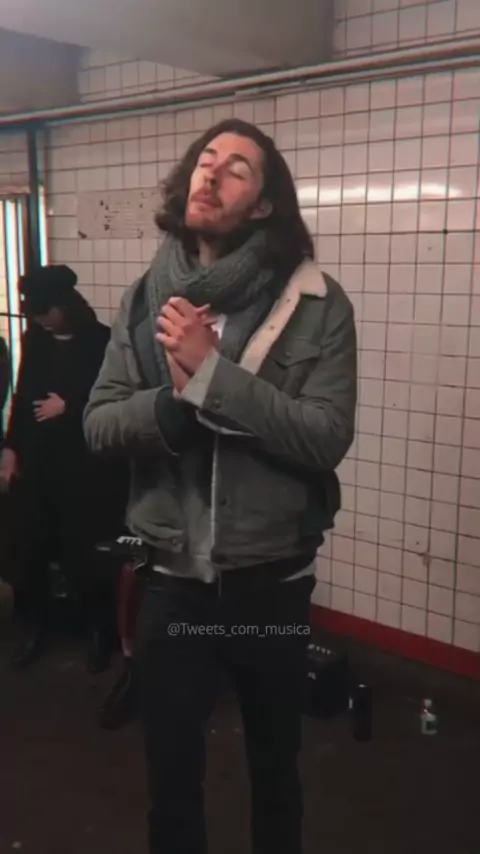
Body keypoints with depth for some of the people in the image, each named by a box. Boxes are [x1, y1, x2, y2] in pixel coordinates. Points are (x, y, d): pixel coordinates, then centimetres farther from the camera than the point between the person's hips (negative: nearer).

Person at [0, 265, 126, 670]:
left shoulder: (101, 341, -7)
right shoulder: (35, 340, 8)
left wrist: (68, 406, -11)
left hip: (81, 464, -4)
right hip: (35, 460, 5)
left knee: (78, 547, -2)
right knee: (33, 546, 7)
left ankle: (99, 626, 19)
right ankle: (36, 625, 26)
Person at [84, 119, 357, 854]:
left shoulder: (316, 303, -12)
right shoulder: (147, 298, -1)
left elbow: (328, 437, -22)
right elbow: (98, 425, -4)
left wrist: (211, 372, -26)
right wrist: (171, 400, -23)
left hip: (272, 582, -2)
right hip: (173, 580, 3)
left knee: (275, 767, 22)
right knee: (171, 774, 21)